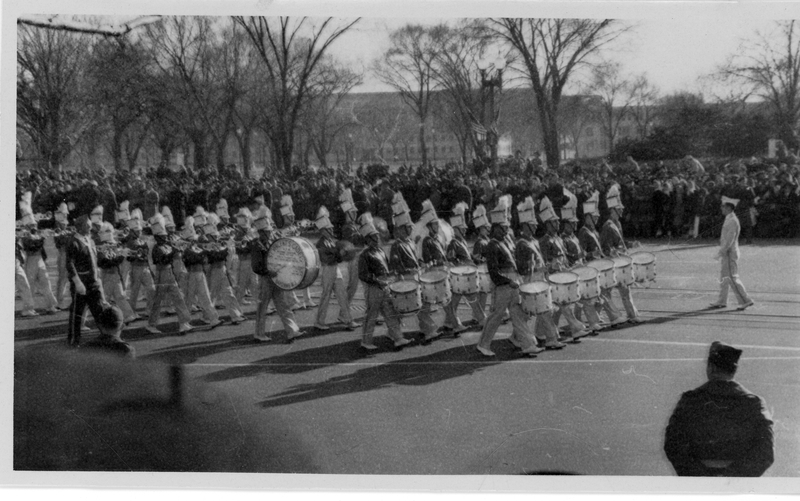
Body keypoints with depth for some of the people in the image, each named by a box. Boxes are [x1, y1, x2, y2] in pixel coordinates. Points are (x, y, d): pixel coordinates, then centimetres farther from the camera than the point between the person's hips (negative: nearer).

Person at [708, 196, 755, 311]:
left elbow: (729, 240, -24)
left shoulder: (732, 221, -19)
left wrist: (720, 253, -23)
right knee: (724, 278, 12)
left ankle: (745, 301, -6)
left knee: (732, 278, -8)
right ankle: (721, 302, 17)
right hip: (727, 253, 10)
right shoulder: (730, 220, 13)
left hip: (729, 254, -10)